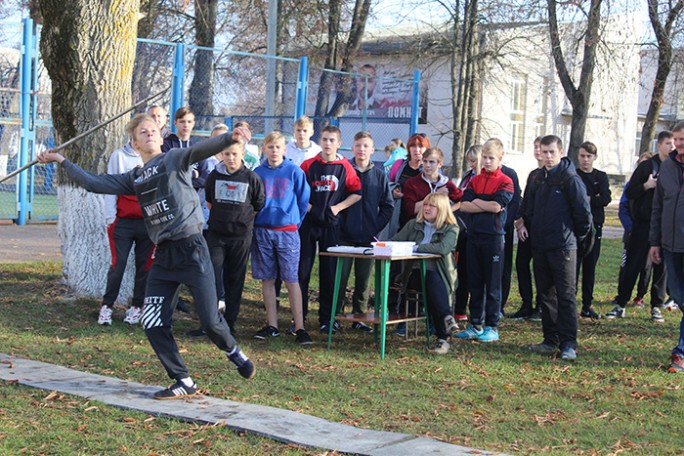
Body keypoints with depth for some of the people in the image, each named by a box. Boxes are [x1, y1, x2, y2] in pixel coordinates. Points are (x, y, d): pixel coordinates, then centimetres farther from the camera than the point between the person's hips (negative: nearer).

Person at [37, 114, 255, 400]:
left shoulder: (175, 159, 1)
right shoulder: (134, 178, 17)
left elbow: (201, 150, -16)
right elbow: (94, 183, 19)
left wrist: (230, 138, -35)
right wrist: (62, 161, 20)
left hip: (191, 248, -6)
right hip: (163, 256, 6)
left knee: (210, 320, -7)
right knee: (153, 325, 0)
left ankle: (234, 354, 26)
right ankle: (184, 383, 12)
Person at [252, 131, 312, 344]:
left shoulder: (295, 172, 0)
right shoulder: (257, 173, 5)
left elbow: (303, 200, 6)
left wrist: (295, 223, 7)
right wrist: (253, 225, 7)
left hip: (287, 231, -2)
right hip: (262, 231, 2)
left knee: (291, 279, -4)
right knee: (267, 279, 6)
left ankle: (299, 327, -3)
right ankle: (272, 325, 14)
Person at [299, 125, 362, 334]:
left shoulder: (345, 167, 3)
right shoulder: (308, 165, 3)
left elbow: (357, 192, 4)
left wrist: (338, 207, -6)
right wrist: (307, 206, -7)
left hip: (331, 224, 0)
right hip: (307, 222, 0)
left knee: (329, 271, 5)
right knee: (302, 270, 0)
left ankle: (326, 318, 14)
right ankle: (299, 316, 8)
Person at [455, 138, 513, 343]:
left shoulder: (505, 182, -2)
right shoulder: (475, 180, 12)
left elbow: (497, 206, -15)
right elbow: (464, 205, 0)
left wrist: (477, 202, -2)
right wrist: (488, 206, -9)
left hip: (494, 236, -5)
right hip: (474, 235, 5)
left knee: (492, 284, 1)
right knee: (474, 283, 9)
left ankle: (492, 327, 7)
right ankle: (475, 325, 17)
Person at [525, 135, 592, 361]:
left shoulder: (570, 179, -10)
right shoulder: (539, 178, 12)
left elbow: (584, 213, -10)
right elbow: (531, 208, 22)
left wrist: (577, 236, 1)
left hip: (563, 247, -7)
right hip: (540, 246, 7)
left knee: (566, 296, -5)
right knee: (546, 294, 12)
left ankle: (568, 344, -3)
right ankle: (551, 340, 20)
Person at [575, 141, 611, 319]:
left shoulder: (601, 177, 10)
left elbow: (606, 199, -5)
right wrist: (594, 199, -12)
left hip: (594, 226, 3)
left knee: (590, 267, 8)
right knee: (573, 265, -8)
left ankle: (587, 306, 14)